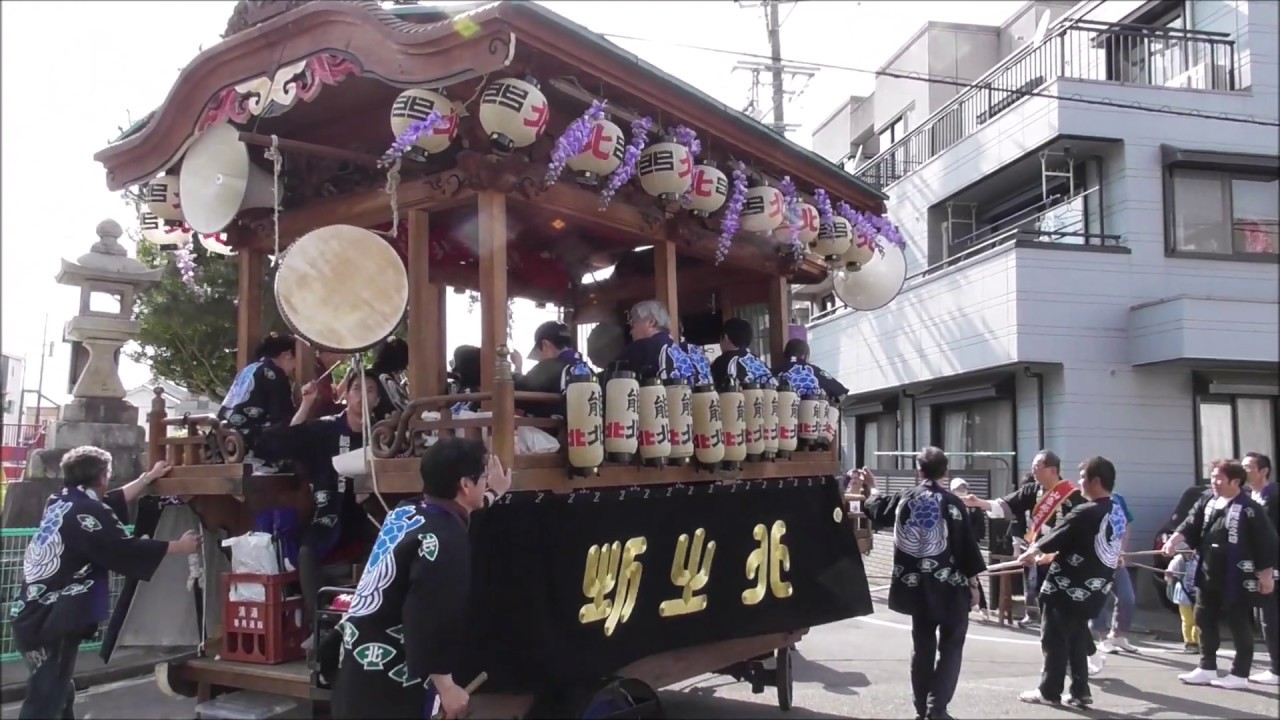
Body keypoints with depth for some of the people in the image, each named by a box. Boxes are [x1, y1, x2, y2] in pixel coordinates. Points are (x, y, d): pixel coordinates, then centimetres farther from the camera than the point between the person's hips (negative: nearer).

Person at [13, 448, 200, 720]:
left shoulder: (61, 502, 10)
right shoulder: (87, 511, -17)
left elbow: (114, 503, 25)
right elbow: (129, 549, -14)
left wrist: (149, 477, 33)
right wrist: (179, 547, -3)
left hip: (38, 615, 10)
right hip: (48, 622, -10)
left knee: (59, 693, 20)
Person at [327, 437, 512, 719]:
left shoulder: (406, 513, 8)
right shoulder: (444, 541, -21)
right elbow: (431, 621, -25)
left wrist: (493, 494, 44)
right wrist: (446, 687, -17)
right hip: (389, 680, -10)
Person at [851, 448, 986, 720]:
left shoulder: (904, 498, 0)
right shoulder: (952, 502, -14)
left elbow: (878, 512, 19)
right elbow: (967, 543, -12)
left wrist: (870, 489, 37)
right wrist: (972, 577, -1)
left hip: (917, 586, 5)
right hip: (950, 586, -4)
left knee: (922, 646, 15)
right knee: (950, 647, 5)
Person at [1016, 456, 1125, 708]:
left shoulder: (1085, 513, -20)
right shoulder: (1118, 514, 8)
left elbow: (1052, 539, -11)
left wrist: (1030, 554, 7)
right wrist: (1052, 557, 23)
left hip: (1066, 589, -8)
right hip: (1093, 591, 8)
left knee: (1054, 641, 5)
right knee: (1077, 640, 17)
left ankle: (1049, 692, 13)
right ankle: (1080, 692, 18)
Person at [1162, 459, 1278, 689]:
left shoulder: (1249, 509, -14)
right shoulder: (1206, 502, 6)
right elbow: (1190, 525, -1)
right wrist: (1174, 540, -20)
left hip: (1237, 578, -7)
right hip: (1208, 575, 7)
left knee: (1239, 625, 4)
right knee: (1204, 619, 13)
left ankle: (1240, 675, 14)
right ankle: (1207, 668, 24)